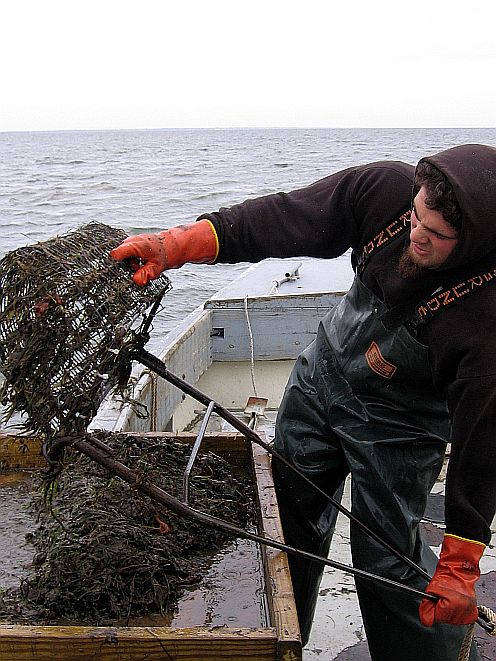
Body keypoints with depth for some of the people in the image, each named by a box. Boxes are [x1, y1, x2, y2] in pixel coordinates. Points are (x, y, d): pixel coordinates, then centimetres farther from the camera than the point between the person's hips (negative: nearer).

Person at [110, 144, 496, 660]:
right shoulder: (386, 189, -24)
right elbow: (278, 220, -19)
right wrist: (173, 246, -30)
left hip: (396, 425, -5)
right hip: (321, 376, 5)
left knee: (386, 561, -2)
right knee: (290, 516, 16)